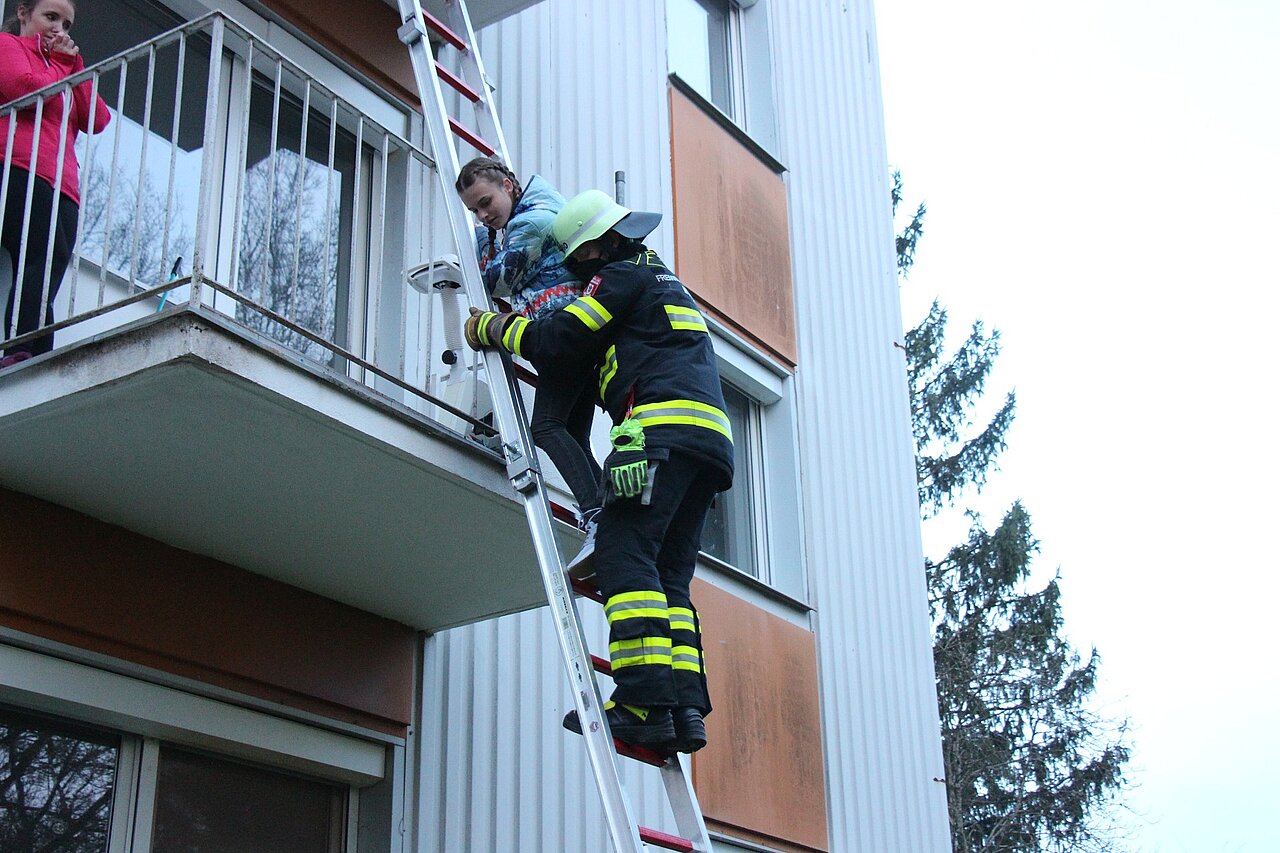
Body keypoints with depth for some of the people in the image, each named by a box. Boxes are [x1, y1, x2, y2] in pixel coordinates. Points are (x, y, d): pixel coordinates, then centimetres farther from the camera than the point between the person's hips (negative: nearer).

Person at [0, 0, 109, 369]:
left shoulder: (61, 68, 35)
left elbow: (99, 120, 19)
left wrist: (74, 63, 16)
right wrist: (59, 63, 12)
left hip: (61, 189, 7)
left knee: (42, 279, -10)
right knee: (48, 258, -27)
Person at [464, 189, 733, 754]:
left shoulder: (622, 277, 7)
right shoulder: (665, 283, 36)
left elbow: (557, 342, 2)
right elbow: (596, 358, 40)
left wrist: (490, 327, 19)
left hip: (664, 431, -9)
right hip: (709, 439, 9)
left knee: (623, 555, -16)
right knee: (667, 577, 5)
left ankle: (644, 703, -27)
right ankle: (685, 707, -8)